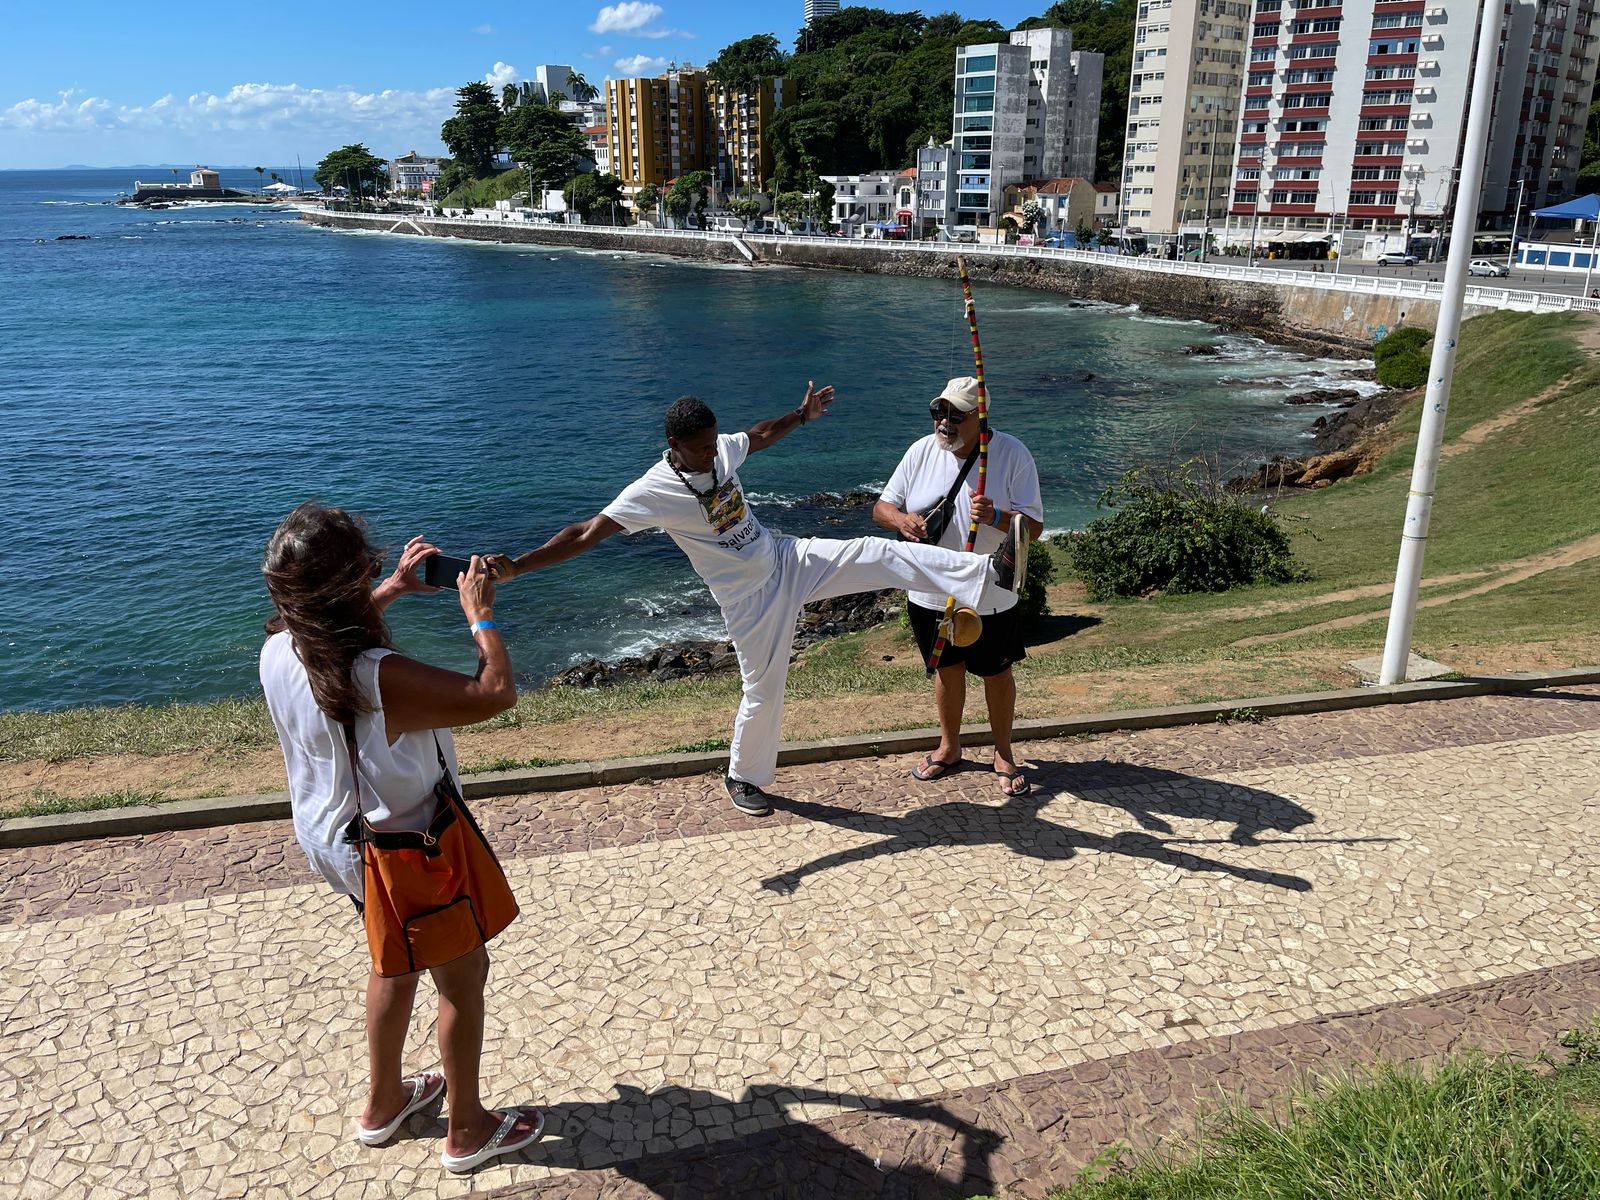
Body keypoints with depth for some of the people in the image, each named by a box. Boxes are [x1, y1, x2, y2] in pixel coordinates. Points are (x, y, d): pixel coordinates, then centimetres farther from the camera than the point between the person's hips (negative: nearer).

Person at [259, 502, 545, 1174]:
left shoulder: (278, 651, -12)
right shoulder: (378, 679, -38)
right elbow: (496, 694, -30)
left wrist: (391, 590, 11)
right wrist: (480, 616, -17)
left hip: (330, 843, 8)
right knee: (463, 978, 16)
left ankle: (383, 1104, 50)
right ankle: (468, 1131, 35)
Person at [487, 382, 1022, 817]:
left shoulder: (721, 451, -5)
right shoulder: (653, 490, -23)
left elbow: (762, 435, 19)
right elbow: (586, 533, -26)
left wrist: (803, 413, 9)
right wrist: (515, 566, -35)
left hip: (790, 561, 6)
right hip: (751, 597, -5)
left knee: (881, 553, -7)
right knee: (763, 689, 5)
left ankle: (990, 572, -2)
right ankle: (744, 778, 31)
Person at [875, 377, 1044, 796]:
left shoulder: (1012, 454, -15)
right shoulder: (921, 452, -6)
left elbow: (1034, 526, -15)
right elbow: (881, 507, 1)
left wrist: (996, 517, -35)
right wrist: (902, 519, -23)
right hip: (930, 593, 3)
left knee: (996, 673, 14)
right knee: (947, 669, 20)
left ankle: (1003, 755, 34)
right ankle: (949, 748, 41)